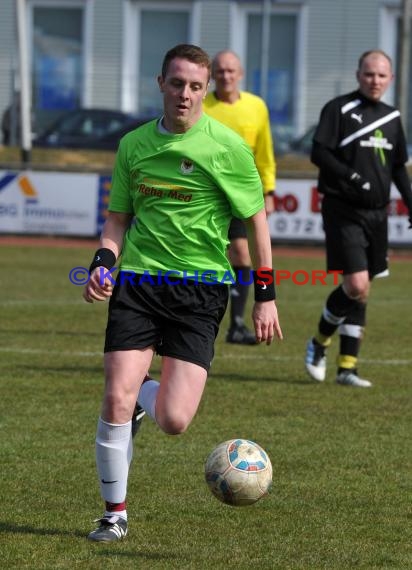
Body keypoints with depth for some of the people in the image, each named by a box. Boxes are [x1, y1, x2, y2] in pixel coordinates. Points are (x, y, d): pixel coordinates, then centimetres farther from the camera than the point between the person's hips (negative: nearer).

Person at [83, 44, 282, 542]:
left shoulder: (226, 147, -3)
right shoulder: (133, 145, 7)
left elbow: (256, 218, 5)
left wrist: (265, 295, 3)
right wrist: (104, 261, -3)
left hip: (200, 289, -2)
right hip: (138, 280, 2)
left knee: (173, 422, -11)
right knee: (115, 400, -11)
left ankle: (144, 391, 27)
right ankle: (114, 514, 7)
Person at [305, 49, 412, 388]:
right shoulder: (339, 109, -5)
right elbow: (319, 153, -12)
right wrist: (352, 177, -23)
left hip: (377, 213, 6)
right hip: (343, 211, -6)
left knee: (362, 291, 6)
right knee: (357, 285, -16)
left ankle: (347, 366, 10)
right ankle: (319, 343, 8)